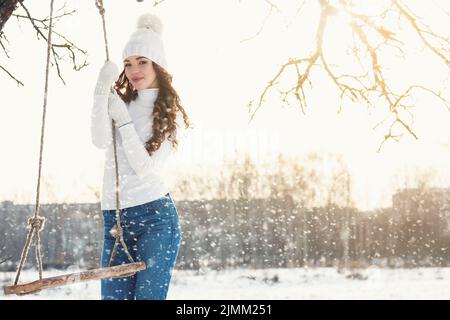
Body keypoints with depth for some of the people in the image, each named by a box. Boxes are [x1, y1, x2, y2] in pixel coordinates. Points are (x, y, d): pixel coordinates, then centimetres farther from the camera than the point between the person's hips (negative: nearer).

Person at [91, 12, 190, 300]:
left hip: (155, 215, -3)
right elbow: (100, 141, -9)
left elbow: (146, 168, -7)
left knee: (149, 296, -8)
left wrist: (124, 120, -11)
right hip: (114, 218, 3)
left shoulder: (170, 114, 5)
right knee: (113, 296, 0)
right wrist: (102, 90, -17)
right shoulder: (119, 101, 11)